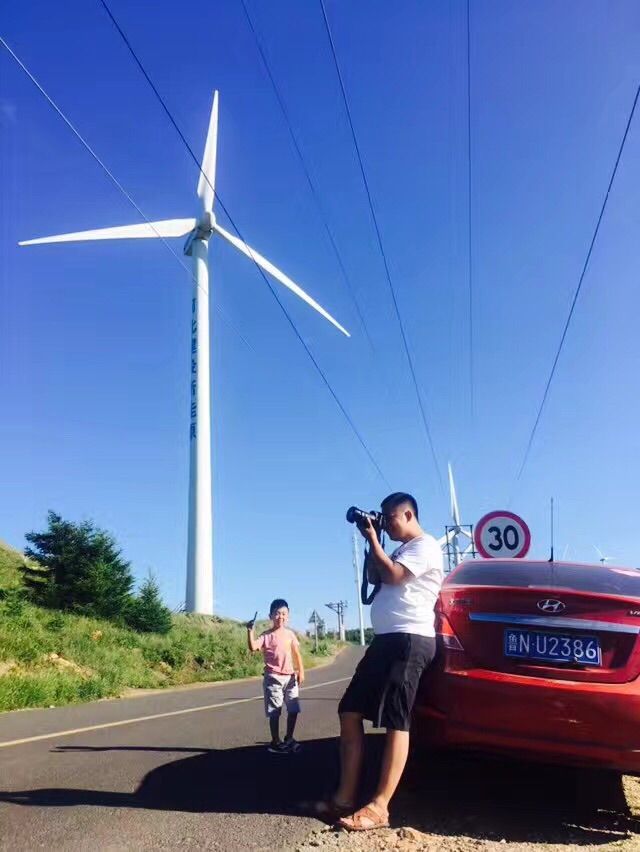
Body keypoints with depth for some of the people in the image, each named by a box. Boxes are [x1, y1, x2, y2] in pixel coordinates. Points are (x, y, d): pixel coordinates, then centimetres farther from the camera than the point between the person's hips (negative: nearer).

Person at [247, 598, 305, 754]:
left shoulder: (290, 633, 7)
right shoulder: (266, 635, -4)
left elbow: (296, 653, 8)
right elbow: (253, 647, -19)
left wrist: (300, 671, 1)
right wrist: (250, 630, -28)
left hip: (290, 677, 4)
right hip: (273, 677, -4)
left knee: (293, 709, 7)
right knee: (275, 711, 0)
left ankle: (289, 738, 25)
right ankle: (275, 742, 13)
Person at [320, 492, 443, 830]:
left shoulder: (425, 546, -5)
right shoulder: (402, 550, 25)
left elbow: (391, 575, -16)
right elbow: (373, 577, 28)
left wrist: (373, 538, -5)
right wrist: (372, 542, 16)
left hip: (409, 640, -10)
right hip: (386, 639, 10)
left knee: (395, 721, -11)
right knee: (350, 712, 4)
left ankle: (378, 807, -10)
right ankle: (345, 798, 8)